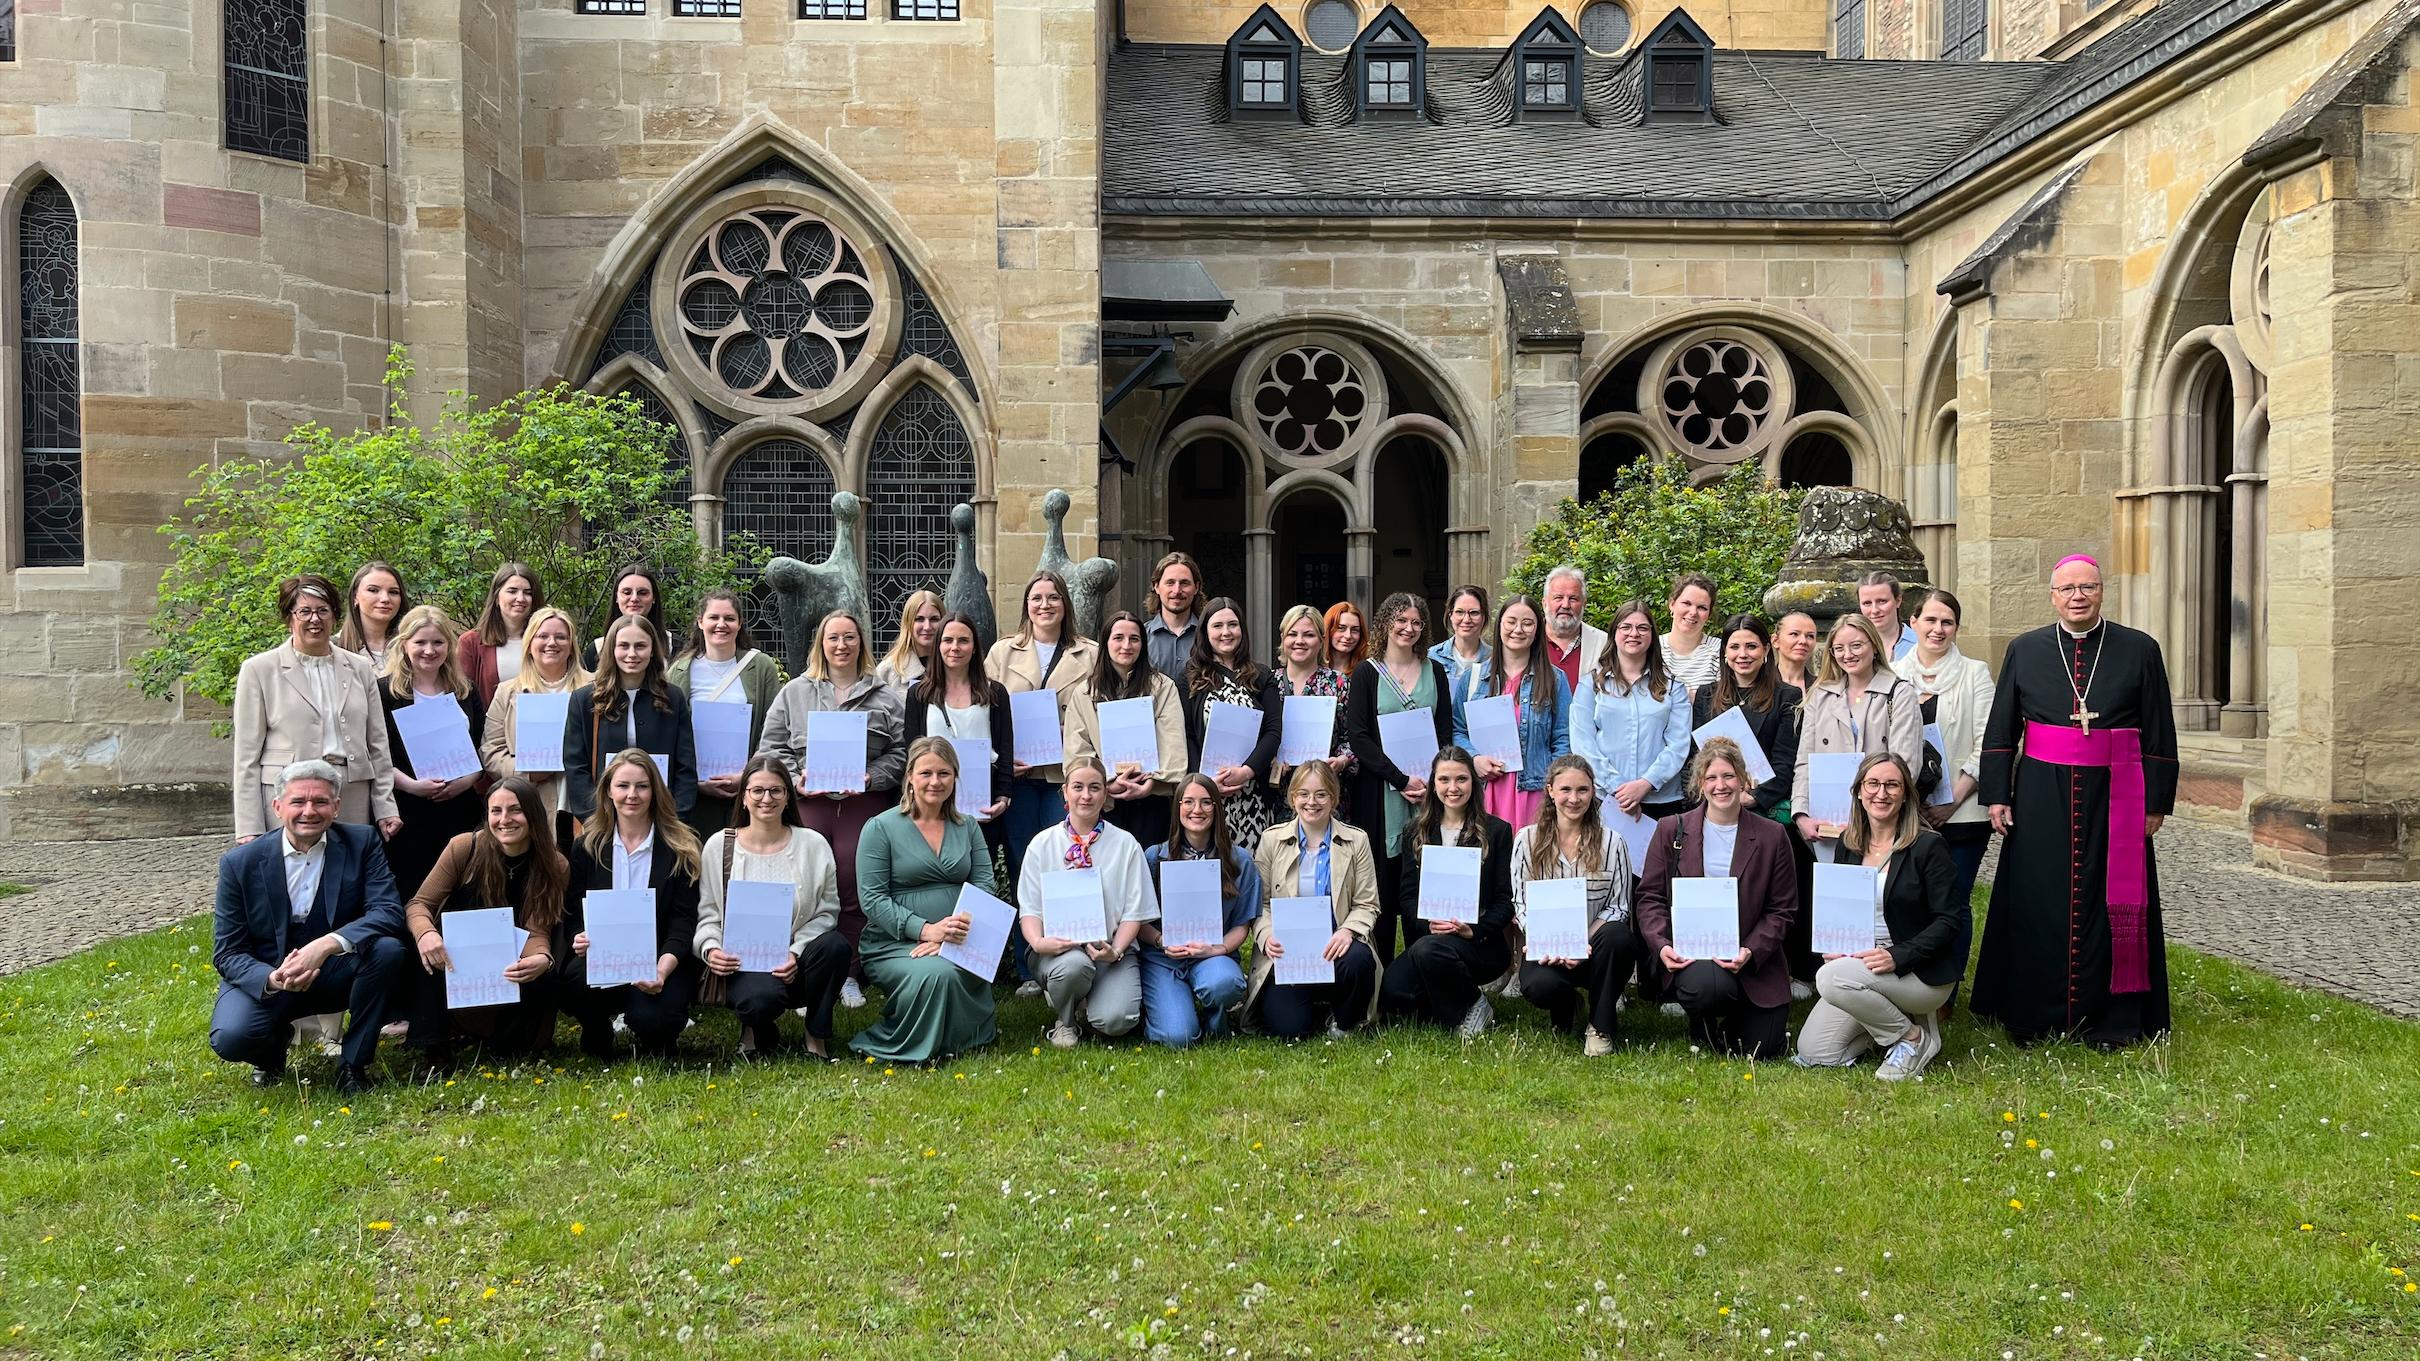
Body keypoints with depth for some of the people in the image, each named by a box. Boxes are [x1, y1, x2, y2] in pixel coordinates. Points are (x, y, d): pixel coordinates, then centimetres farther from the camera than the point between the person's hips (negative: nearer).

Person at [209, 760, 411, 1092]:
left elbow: (389, 912, -18)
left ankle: (353, 1063, -9)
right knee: (231, 1038, -30)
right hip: (264, 978, -1)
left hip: (337, 974, 1)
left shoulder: (361, 844, -8)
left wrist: (327, 944, -36)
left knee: (387, 949, -30)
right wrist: (272, 979, -29)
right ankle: (275, 1043, 10)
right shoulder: (240, 863, -8)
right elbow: (227, 953, -6)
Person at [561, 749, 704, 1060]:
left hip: (661, 960, -2)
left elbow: (684, 921, -6)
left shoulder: (680, 848, 0)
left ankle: (654, 1042, 11)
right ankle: (597, 1038, 3)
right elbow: (573, 913, 7)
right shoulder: (587, 846, 7)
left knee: (652, 1019, -30)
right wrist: (579, 939, -17)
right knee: (576, 980, -32)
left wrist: (662, 969, -23)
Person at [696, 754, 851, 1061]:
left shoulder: (813, 844, 2)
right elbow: (707, 914, 6)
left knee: (835, 945, -32)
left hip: (794, 963, 2)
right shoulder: (718, 846, 4)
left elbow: (827, 912, 0)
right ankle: (757, 1030, 4)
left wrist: (796, 953, -15)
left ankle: (817, 1037, -9)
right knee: (762, 997, -37)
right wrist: (711, 949, -15)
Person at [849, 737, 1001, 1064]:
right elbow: (873, 900, -6)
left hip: (957, 943, 3)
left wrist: (955, 932, -15)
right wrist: (927, 929, -19)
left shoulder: (967, 828, 15)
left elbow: (984, 886, 5)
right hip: (893, 944, -3)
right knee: (937, 974, -34)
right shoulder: (881, 828, 2)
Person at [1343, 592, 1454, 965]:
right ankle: (1381, 971, 4)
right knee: (1384, 877, -3)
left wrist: (1430, 780, -9)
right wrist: (1402, 780, -13)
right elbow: (1358, 735, -6)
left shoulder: (1435, 672, 11)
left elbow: (1445, 732, 7)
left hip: (1429, 790, 2)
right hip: (1380, 790, -2)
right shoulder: (1367, 673, 2)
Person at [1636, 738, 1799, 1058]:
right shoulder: (1671, 830, 3)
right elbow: (1650, 897, 4)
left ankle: (1735, 1020, 30)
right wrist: (1661, 944, -14)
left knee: (1763, 1049, -8)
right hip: (1689, 954, -1)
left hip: (1753, 961, 1)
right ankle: (1702, 1027, 4)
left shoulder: (1772, 837, 3)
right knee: (1708, 986, -35)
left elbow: (1782, 909, 3)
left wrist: (1751, 952, -15)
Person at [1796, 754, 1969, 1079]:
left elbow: (1951, 920, -12)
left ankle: (1914, 1038, -8)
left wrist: (1897, 956, -23)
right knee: (1811, 1054, -8)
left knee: (1832, 978, -32)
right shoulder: (1848, 844, 8)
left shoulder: (1928, 846, -9)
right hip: (1859, 964, 6)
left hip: (1924, 973, -6)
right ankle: (1892, 1019, 14)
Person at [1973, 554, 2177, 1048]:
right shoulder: (2025, 651, 5)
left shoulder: (2140, 651, 2)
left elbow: (2160, 734, 3)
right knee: (2039, 906, 4)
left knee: (2111, 904, 3)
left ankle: (2110, 1021, 12)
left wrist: (2157, 802, -1)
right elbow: (1999, 730, 6)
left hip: (2114, 796, -1)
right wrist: (1997, 795, 0)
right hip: (2041, 798, 1)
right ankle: (2034, 1018, 14)